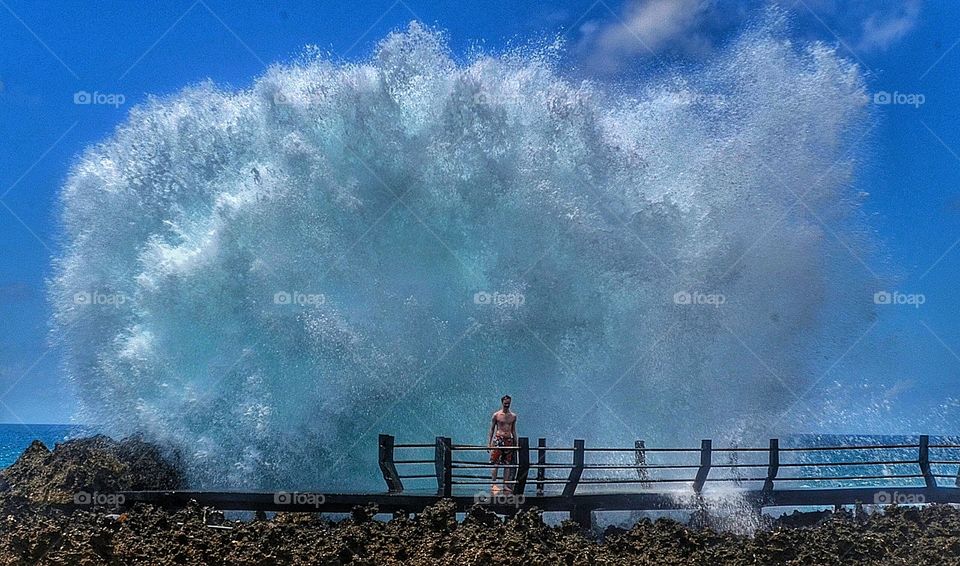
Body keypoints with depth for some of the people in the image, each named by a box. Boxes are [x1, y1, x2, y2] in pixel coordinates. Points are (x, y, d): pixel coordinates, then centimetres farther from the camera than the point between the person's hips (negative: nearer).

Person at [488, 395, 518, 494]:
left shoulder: (513, 416, 11)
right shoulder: (496, 415, 0)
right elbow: (491, 429, 3)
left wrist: (516, 443, 15)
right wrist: (489, 443, -2)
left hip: (509, 440, 4)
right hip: (498, 439, -4)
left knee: (507, 464, 2)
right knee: (496, 463, -8)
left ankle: (506, 485, 4)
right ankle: (494, 483, -8)